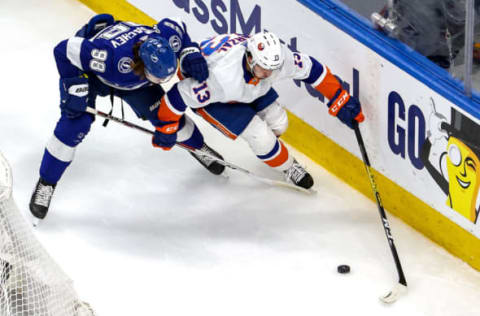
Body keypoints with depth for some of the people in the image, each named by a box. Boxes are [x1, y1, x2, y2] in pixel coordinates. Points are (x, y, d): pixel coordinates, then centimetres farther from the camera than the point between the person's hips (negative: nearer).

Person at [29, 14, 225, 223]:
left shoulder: (166, 38, -35)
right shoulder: (111, 56, -49)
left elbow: (178, 27, -9)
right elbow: (65, 50, -38)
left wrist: (191, 55, -22)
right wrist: (75, 91, -36)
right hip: (89, 72, -4)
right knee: (74, 123, -19)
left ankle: (198, 147, 35)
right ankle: (46, 182, 0)